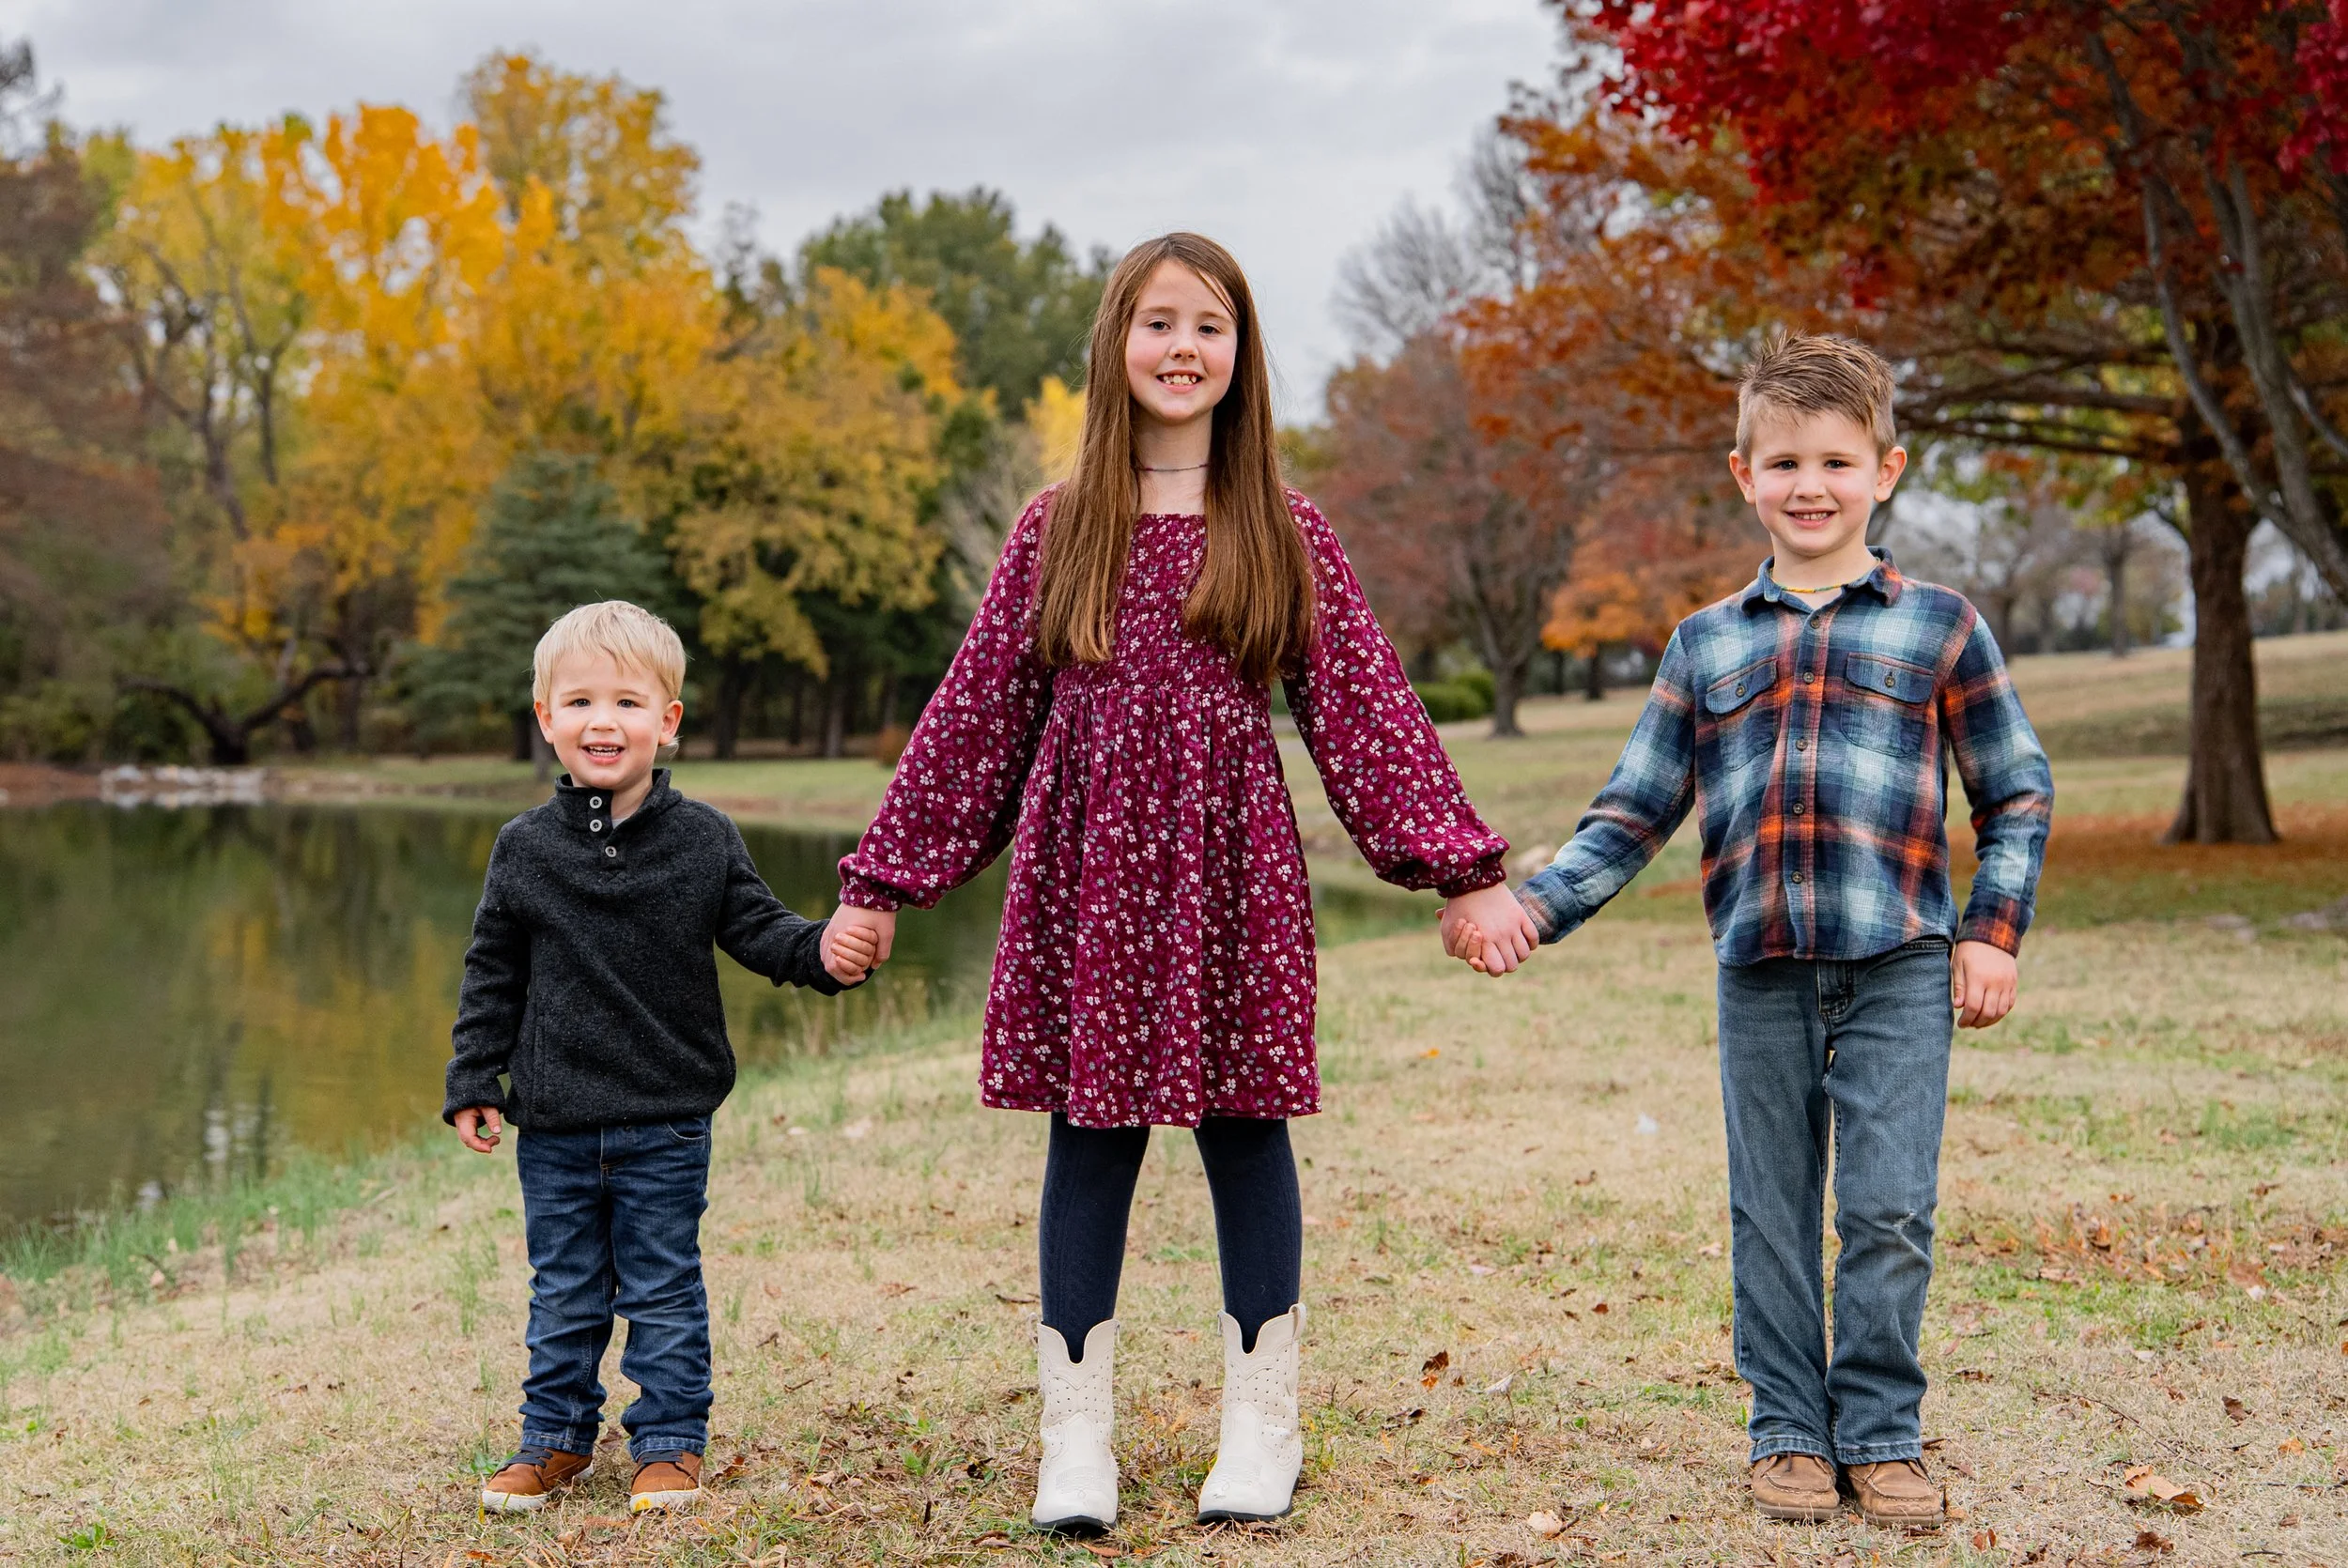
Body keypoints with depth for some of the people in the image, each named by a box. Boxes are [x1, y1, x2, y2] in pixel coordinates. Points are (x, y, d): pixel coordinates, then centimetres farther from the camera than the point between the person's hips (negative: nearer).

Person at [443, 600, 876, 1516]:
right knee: (564, 1294, 12)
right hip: (554, 1125, 1)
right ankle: (556, 1438, 26)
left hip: (666, 1123, -1)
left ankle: (670, 1442, 18)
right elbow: (492, 976, 6)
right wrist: (473, 1083, 3)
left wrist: (823, 952, -20)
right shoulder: (524, 848, 0)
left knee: (663, 1289, 7)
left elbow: (757, 928, 1)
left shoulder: (702, 840, -3)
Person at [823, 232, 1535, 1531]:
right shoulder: (1058, 529, 6)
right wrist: (884, 880, 7)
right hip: (1086, 868, 1)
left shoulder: (1282, 533, 5)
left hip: (1231, 868, 0)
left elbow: (1361, 703, 4)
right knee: (1091, 1140, 4)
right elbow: (978, 710, 8)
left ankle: (1261, 1427, 21)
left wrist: (1463, 870, -2)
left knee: (1245, 1130, 6)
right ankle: (1076, 1438, 15)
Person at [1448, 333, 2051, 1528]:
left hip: (1901, 967, -2)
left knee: (1889, 1210, -3)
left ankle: (1881, 1434, 12)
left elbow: (2017, 792, 9)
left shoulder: (1939, 626, 6)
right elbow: (1634, 813, 12)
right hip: (1758, 971, 2)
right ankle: (1790, 1432, 20)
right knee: (1771, 1215, 8)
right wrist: (1531, 905, 0)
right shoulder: (1705, 645, 12)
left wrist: (1992, 932, 0)